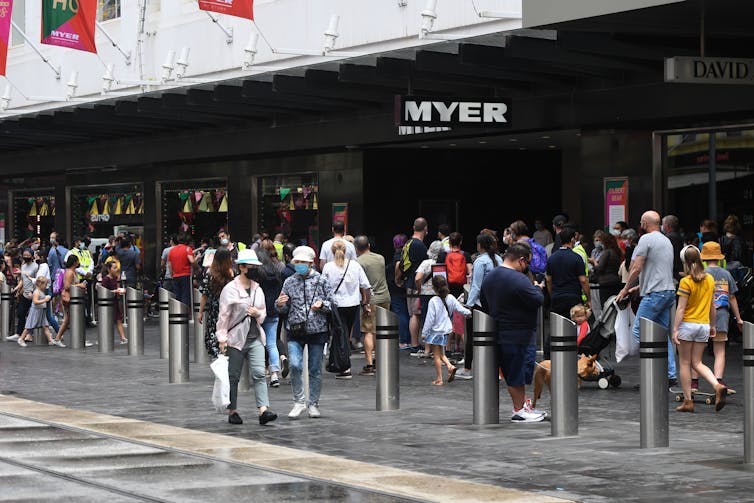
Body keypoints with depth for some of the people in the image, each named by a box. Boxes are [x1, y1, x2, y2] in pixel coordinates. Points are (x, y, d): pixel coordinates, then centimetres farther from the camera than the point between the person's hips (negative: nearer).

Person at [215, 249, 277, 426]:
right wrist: (222, 339, -11)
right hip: (236, 339, -4)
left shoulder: (257, 289, 11)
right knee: (233, 377, 5)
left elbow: (264, 311, 23)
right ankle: (232, 412, 15)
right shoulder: (230, 289, -6)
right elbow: (224, 316, -7)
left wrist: (258, 313, -1)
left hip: (255, 338, 4)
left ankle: (263, 410, -16)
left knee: (259, 373, -9)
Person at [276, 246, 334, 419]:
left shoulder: (321, 281, 0)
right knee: (295, 365, -15)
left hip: (317, 330, -1)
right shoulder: (289, 282, 7)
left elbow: (332, 303, 2)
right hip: (295, 331, 1)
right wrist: (280, 304, -11)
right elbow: (284, 309, 11)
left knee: (315, 369, 5)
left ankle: (313, 404, 18)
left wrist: (322, 304, -17)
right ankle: (299, 402, -1)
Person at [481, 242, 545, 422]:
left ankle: (523, 405, 25)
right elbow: (538, 301, -18)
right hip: (519, 335, -9)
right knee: (518, 373, 1)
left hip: (499, 332, 9)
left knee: (511, 372, 16)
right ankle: (519, 411, 8)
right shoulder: (519, 280, -20)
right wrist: (537, 288, 1)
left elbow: (485, 304, 17)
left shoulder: (489, 277, 9)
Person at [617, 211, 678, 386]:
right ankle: (670, 375, 7)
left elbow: (636, 268, -13)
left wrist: (626, 288, -1)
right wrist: (640, 287, 26)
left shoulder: (646, 239, -9)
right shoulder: (666, 240, 20)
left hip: (655, 294, -9)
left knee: (639, 331, -5)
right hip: (669, 291, 9)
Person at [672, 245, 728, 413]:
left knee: (685, 363, 5)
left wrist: (675, 329, -12)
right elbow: (712, 306, 13)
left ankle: (688, 401, 6)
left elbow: (681, 308, -14)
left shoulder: (686, 282, -12)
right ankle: (718, 386, -13)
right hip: (704, 325, 5)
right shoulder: (709, 280, 6)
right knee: (697, 363, 11)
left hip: (687, 325, -5)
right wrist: (712, 325, 23)